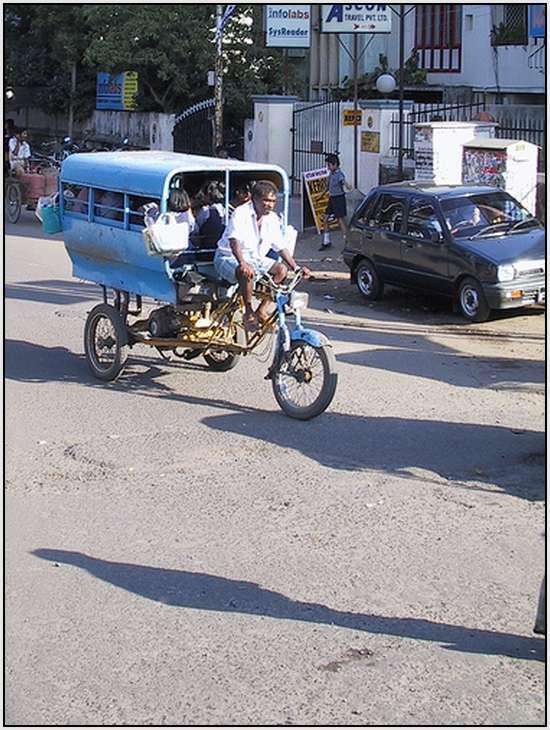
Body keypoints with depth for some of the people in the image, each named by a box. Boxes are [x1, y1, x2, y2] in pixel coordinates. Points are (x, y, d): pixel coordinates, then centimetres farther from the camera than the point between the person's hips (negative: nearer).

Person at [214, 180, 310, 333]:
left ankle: (262, 310, -4)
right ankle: (248, 312, -18)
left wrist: (296, 268, -1)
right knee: (247, 273, -38)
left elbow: (281, 247, 9)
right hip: (229, 258, -8)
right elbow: (234, 240, -33)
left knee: (282, 269, -10)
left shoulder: (272, 219, 3)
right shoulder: (241, 214, -19)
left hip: (255, 259, 8)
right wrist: (242, 263, -50)